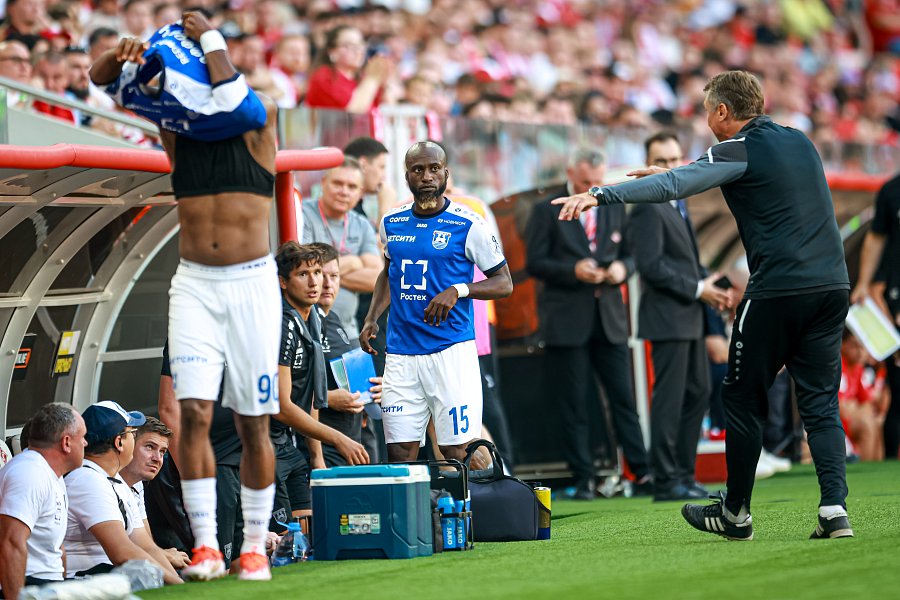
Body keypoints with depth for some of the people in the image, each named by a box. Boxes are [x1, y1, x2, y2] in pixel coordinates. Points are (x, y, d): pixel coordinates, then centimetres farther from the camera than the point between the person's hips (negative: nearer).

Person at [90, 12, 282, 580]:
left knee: (254, 422, 1)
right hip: (194, 283, 2)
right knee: (194, 412, -10)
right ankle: (206, 545, -7)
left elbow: (232, 100, -24)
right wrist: (124, 57, -16)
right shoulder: (175, 126, 7)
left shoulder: (258, 122, -2)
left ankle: (255, 545, 10)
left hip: (251, 283, -2)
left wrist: (210, 36, -11)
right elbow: (103, 79, 6)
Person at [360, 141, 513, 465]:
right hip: (401, 352, 4)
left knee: (458, 452, -8)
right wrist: (371, 319, 13)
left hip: (451, 350, -4)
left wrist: (458, 290, -17)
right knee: (400, 456, 0)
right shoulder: (391, 223, 10)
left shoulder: (466, 225, -4)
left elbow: (504, 283, -1)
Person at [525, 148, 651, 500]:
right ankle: (583, 480, 5)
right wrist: (574, 271, -19)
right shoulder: (547, 210, -1)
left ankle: (642, 474, 2)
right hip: (566, 320, -3)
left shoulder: (614, 208, 12)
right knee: (574, 404, 1)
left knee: (623, 398, 1)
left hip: (609, 318, 3)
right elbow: (534, 263, -5)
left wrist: (622, 268, -7)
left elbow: (629, 255, 17)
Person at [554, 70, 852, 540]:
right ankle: (834, 510, -8)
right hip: (832, 287, 7)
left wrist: (599, 195, -20)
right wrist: (679, 173, 38)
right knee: (820, 401, 6)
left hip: (777, 292, -7)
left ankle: (735, 514, 15)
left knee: (743, 399, 7)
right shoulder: (798, 141, 18)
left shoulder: (740, 152, -5)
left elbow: (671, 186, -17)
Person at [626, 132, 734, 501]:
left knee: (698, 393, 12)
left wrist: (711, 286, 7)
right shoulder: (648, 209, -14)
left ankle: (684, 474, 18)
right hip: (667, 317, -10)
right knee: (669, 399, -6)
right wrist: (697, 289, -17)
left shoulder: (677, 203, 17)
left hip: (689, 318, 10)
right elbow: (651, 266, -21)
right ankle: (665, 481, -2)